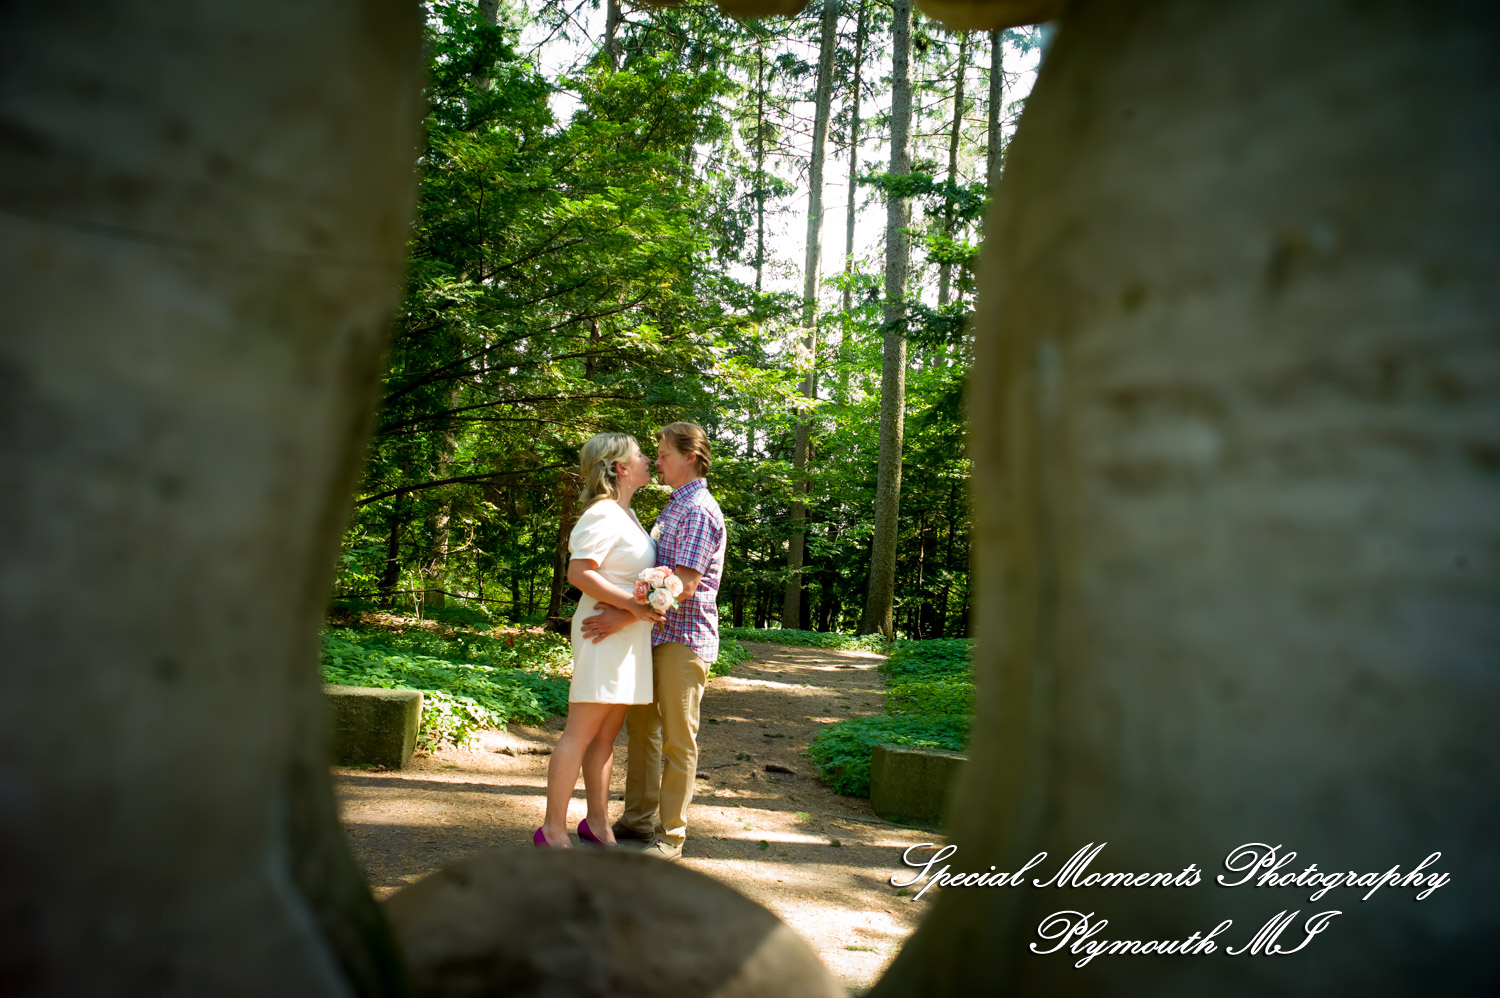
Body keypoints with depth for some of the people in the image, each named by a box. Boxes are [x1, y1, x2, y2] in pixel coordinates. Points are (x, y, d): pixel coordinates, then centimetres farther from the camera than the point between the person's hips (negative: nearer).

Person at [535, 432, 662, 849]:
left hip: (629, 638, 9)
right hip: (604, 634, -9)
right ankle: (553, 831, 0)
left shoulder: (626, 514, 17)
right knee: (581, 733, -6)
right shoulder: (604, 515, -13)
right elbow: (578, 573, -21)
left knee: (606, 734, 12)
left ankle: (597, 822, 20)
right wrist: (631, 604, -23)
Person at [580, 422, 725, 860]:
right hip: (656, 635, 10)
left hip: (684, 639, -10)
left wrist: (626, 616, -26)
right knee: (641, 727, 15)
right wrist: (622, 603, 9)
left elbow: (684, 584, -23)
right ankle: (638, 818, 26)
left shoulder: (699, 511, -14)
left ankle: (671, 833, 9)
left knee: (677, 739, -1)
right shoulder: (673, 507, 17)